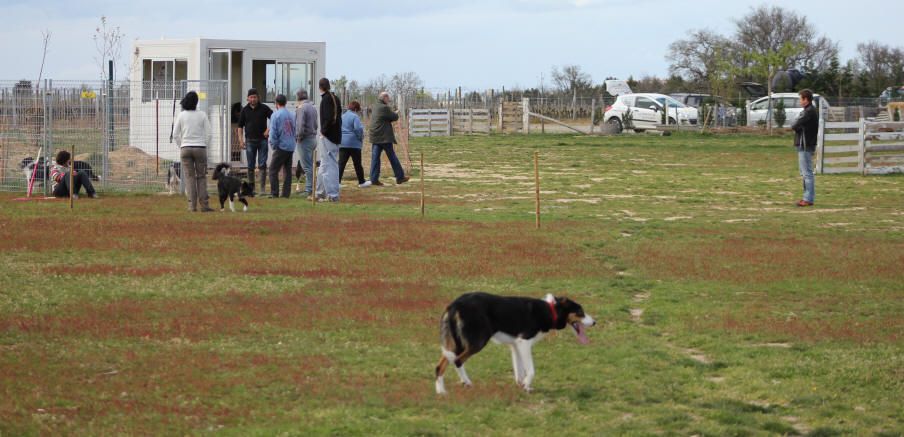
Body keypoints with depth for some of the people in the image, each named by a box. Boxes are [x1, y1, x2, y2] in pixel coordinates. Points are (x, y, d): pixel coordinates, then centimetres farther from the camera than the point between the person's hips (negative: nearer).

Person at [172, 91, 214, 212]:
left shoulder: (181, 115, -2)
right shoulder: (202, 115, -3)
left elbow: (175, 135, -2)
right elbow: (208, 134, -4)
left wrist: (181, 147, 9)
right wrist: (204, 147, 7)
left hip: (185, 149, 0)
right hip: (200, 148, 0)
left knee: (189, 178, 4)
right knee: (201, 177, 7)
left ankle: (192, 205, -3)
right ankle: (204, 205, 2)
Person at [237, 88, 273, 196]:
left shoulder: (264, 108, 2)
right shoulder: (245, 110, 7)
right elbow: (240, 125, 11)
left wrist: (268, 129, -9)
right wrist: (240, 140, 2)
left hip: (262, 140, -2)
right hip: (250, 141, 2)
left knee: (262, 165, -5)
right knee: (250, 166, 4)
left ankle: (262, 188, -4)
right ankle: (251, 188, 10)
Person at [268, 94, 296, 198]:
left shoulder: (276, 115, -7)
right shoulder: (291, 115, 11)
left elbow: (273, 132, -11)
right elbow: (295, 131, 14)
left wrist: (273, 145, -1)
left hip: (281, 147, -6)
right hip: (291, 147, 6)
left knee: (273, 170, -1)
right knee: (287, 170, 9)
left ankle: (274, 193, -6)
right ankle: (286, 193, 7)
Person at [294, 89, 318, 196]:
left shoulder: (301, 108, -12)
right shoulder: (312, 107, 14)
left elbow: (301, 125, -21)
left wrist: (299, 137, -9)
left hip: (305, 140, -9)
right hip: (313, 138, 9)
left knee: (307, 166, -8)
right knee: (310, 165, 12)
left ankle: (309, 189, -9)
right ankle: (308, 188, 15)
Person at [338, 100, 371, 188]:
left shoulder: (342, 117, 14)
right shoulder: (355, 117, -9)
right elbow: (358, 129, -19)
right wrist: (361, 138, -3)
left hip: (342, 143, 5)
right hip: (354, 144, -5)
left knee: (341, 163, -2)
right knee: (357, 164, 7)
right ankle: (361, 182, 18)